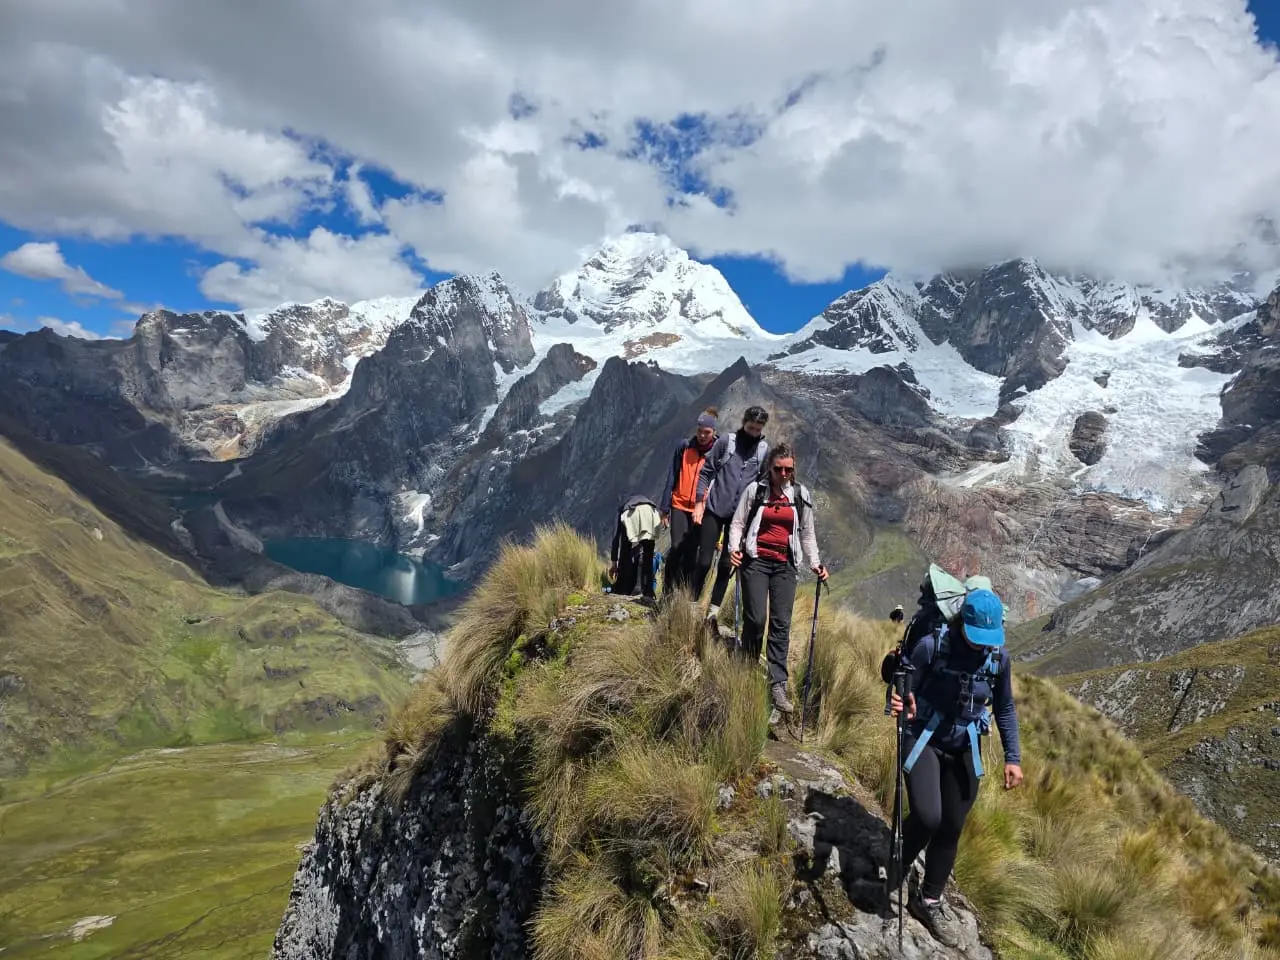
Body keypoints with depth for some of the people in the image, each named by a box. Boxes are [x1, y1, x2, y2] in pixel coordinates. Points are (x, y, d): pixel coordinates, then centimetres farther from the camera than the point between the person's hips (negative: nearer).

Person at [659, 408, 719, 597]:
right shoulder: (684, 446, 2)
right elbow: (671, 479, 5)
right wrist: (665, 509, 2)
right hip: (680, 506, 0)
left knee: (691, 552, 2)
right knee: (676, 548, -8)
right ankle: (668, 592, 0)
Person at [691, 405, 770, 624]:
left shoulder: (764, 449, 4)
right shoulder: (726, 441, -1)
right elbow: (706, 471, 1)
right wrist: (700, 501, -5)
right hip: (715, 509, -2)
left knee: (727, 564, 3)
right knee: (704, 561, -1)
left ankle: (714, 609, 13)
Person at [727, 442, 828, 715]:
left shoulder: (801, 495, 8)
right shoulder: (755, 490, 1)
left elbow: (807, 533, 15)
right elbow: (737, 523, 3)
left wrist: (815, 563, 4)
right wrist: (734, 548, -14)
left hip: (785, 565, 2)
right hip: (755, 560, -2)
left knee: (781, 623, -4)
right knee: (755, 619, -9)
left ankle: (778, 684, -4)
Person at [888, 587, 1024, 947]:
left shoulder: (998, 657, -6)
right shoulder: (931, 645, -18)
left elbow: (1005, 709, 8)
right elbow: (905, 690, -12)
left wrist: (1013, 758, 4)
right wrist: (901, 706, -35)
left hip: (965, 751, 4)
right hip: (924, 740, -4)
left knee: (951, 829, 9)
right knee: (927, 817, -21)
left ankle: (929, 901, 30)